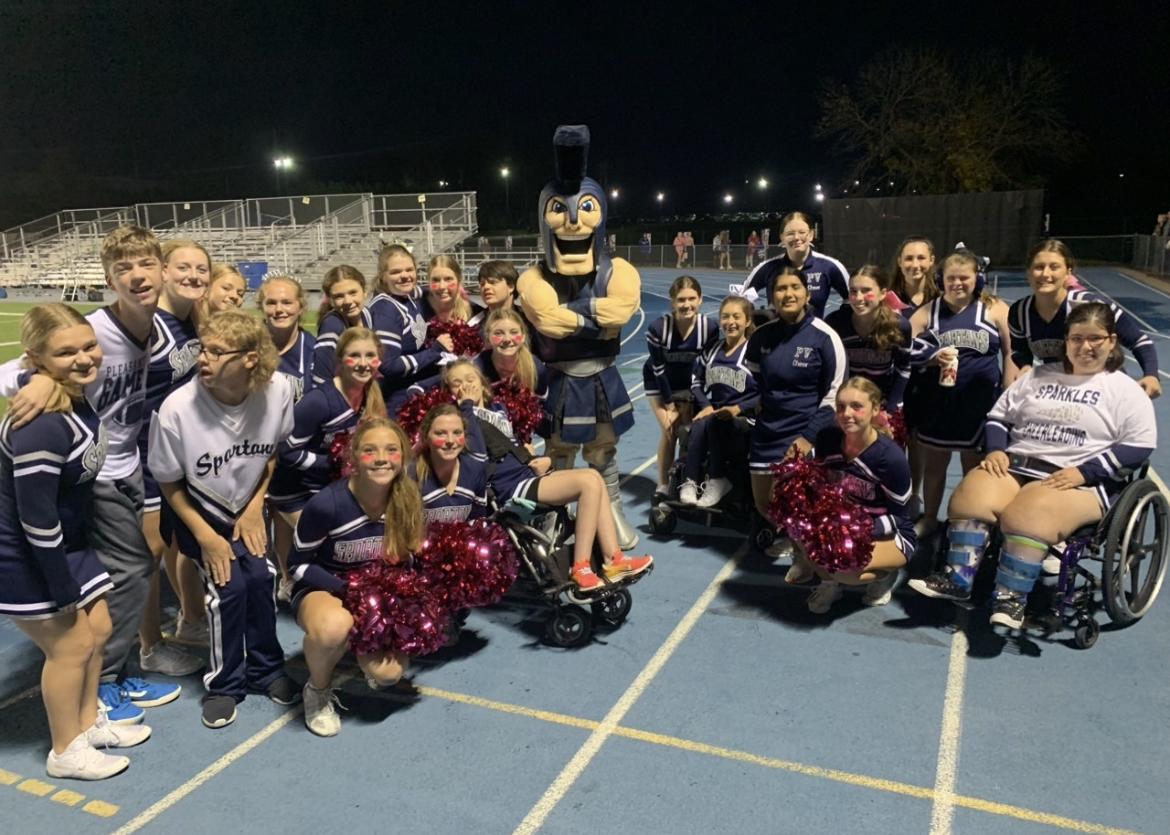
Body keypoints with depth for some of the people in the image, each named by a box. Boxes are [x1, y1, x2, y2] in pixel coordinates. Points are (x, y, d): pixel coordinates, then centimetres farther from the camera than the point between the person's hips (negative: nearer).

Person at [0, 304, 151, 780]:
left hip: (66, 544, 9)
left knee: (98, 630, 17)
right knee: (72, 644, 4)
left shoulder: (79, 401, -2)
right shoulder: (42, 427, -32)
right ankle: (66, 752, 26)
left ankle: (88, 722, 39)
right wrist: (63, 589, -18)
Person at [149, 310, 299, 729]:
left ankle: (265, 669, 15)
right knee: (228, 588, -13)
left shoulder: (278, 392, -25)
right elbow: (169, 482, -13)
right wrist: (206, 537, -13)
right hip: (199, 511, -2)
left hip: (248, 508, 2)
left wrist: (255, 507, -6)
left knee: (260, 579, -10)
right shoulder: (176, 409, -31)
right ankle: (224, 683, 11)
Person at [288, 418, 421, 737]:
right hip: (322, 589, -4)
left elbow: (406, 557, 2)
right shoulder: (326, 504, -27)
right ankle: (318, 690, -5)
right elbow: (298, 564, -13)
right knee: (334, 626, -40)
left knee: (389, 673, -16)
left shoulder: (407, 499, -14)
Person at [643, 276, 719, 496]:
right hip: (659, 383, -2)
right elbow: (658, 369, -20)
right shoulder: (657, 327, -31)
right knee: (669, 431, -9)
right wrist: (670, 405, -14)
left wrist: (689, 402, -14)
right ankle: (662, 486, 5)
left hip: (687, 383, 2)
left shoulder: (710, 327, -25)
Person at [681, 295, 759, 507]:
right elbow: (696, 382, 16)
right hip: (714, 412, 4)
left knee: (712, 423, -34)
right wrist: (705, 405, -2)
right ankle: (690, 481, -26)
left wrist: (738, 408, -17)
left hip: (744, 417, -4)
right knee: (698, 426, -30)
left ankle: (717, 480, -25)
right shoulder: (712, 350, 14)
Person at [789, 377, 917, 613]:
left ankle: (883, 573, 5)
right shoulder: (827, 438, -12)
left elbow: (897, 516, -16)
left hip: (891, 534, -5)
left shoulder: (891, 457, -25)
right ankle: (829, 580, 4)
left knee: (843, 568, -33)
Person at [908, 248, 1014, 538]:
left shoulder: (995, 309, -2)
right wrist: (933, 358, -19)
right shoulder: (927, 312, 2)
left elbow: (1010, 353, 2)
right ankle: (929, 518, 31)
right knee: (934, 463, 14)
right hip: (937, 402, 2)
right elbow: (907, 352, 0)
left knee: (974, 465, 11)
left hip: (979, 403, -1)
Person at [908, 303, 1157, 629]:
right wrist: (996, 451, -3)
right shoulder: (1040, 375, 19)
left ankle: (1011, 596, -24)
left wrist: (1083, 472, -15)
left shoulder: (1126, 391, 6)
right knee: (969, 498, -27)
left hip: (1081, 481, -4)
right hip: (1017, 465, 4)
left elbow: (1139, 447, -4)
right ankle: (957, 579, -21)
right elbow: (999, 416, 18)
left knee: (1025, 516, -35)